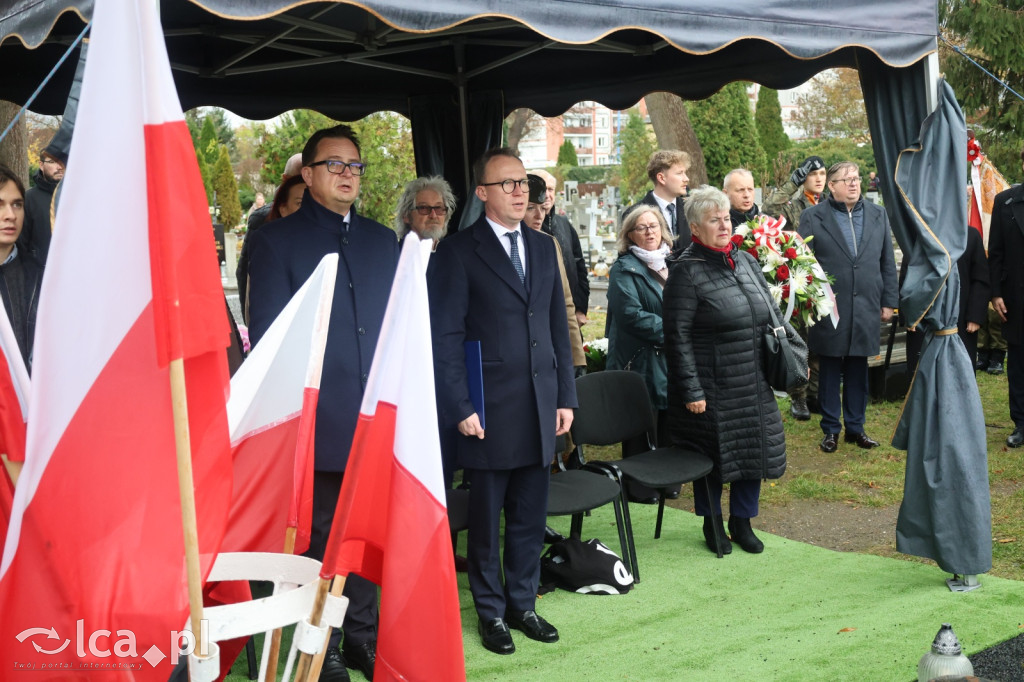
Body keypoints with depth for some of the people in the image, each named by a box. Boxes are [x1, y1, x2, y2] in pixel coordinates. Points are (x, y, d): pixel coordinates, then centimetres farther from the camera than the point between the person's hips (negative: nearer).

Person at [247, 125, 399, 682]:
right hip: (316, 420, -4)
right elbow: (266, 334, -3)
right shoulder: (277, 240, 1)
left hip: (377, 416, 4)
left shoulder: (382, 240, 14)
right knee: (320, 538, 6)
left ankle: (362, 635, 26)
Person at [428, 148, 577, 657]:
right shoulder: (458, 252, -5)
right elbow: (445, 337, -7)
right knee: (486, 519, 8)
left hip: (540, 409, 5)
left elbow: (558, 328, 14)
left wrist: (566, 397, 10)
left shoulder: (544, 248, 13)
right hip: (490, 412, -5)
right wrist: (460, 407, -12)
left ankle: (522, 604, 27)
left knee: (530, 516, 12)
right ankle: (491, 612, 23)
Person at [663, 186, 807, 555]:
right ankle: (712, 524, 26)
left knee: (754, 449, 11)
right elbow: (677, 335, -14)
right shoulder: (686, 271, -12)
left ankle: (742, 522, 29)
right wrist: (691, 390, -17)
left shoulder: (745, 260, 8)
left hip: (753, 383, 6)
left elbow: (772, 312, 18)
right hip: (712, 386, -6)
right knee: (712, 455, 6)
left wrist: (793, 350, 12)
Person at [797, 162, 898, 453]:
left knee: (858, 371, 10)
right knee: (829, 371, 6)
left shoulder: (878, 215, 10)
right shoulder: (813, 217, -1)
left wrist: (889, 301, 8)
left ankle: (855, 427, 21)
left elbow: (888, 262, 11)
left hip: (866, 309, 3)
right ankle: (830, 429, 17)